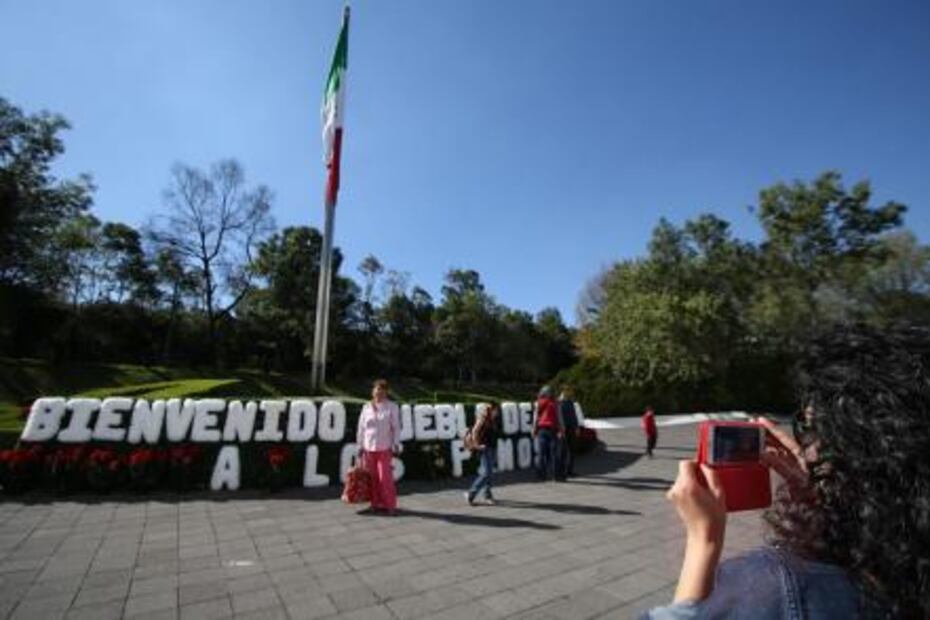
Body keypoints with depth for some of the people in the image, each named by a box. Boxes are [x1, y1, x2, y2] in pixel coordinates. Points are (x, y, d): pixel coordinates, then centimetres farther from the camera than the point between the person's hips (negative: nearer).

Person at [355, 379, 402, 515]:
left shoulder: (392, 407, 0)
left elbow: (396, 427, 0)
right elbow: (361, 428, 9)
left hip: (384, 448, -3)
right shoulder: (367, 407, 6)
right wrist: (360, 446, 8)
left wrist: (396, 445, -5)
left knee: (385, 477, -5)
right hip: (369, 448, 3)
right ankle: (376, 504, 21)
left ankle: (390, 505, 7)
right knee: (372, 478, 7)